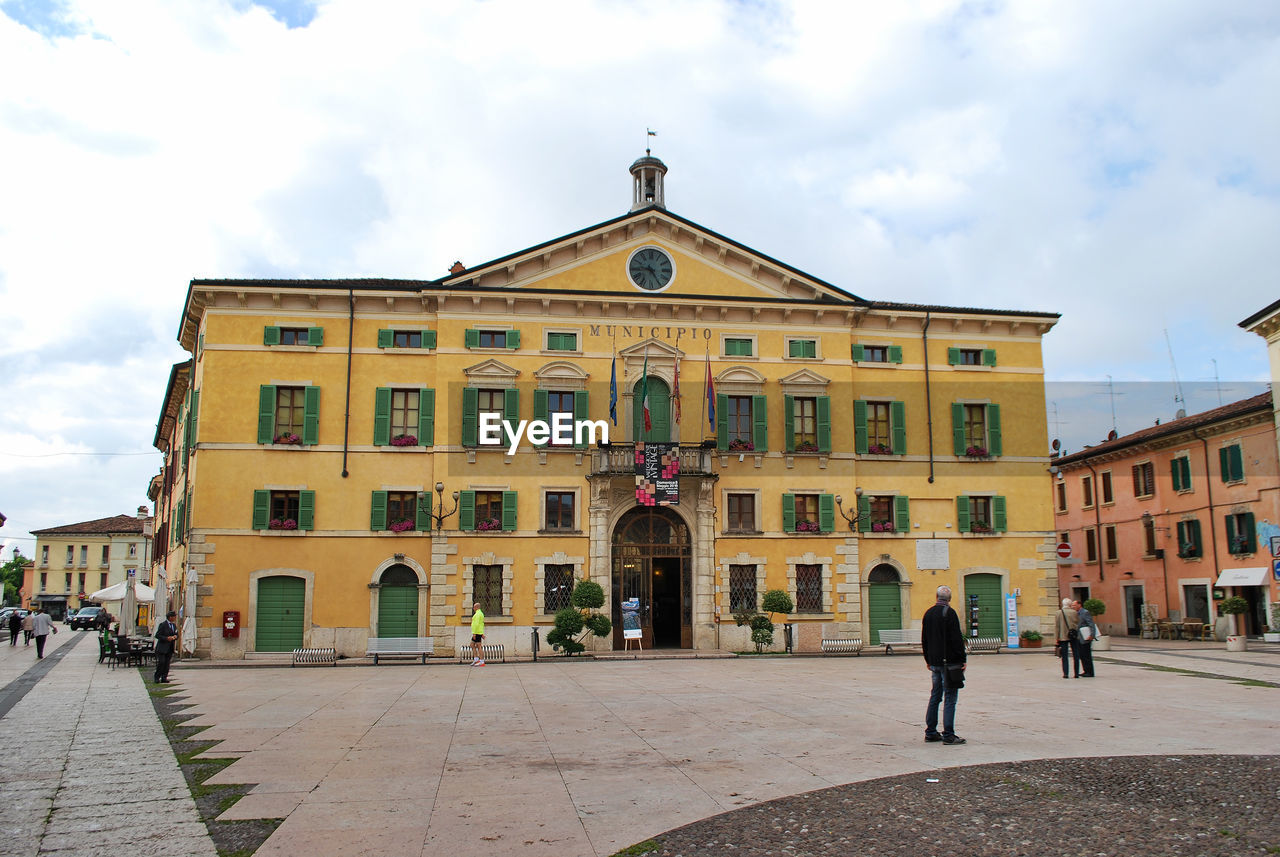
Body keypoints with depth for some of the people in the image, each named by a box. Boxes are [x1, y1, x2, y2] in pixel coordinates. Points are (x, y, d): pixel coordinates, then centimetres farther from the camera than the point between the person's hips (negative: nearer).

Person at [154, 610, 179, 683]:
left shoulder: (174, 625, 14)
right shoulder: (163, 625, -8)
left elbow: (176, 635, 22)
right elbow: (157, 635, -12)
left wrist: (175, 637, -2)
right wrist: (166, 638, -21)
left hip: (170, 648, 6)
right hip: (162, 648, -6)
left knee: (167, 663, 4)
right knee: (161, 662, -8)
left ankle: (164, 678, 7)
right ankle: (157, 678, 5)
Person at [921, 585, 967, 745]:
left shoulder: (928, 613, 11)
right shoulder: (949, 613, -12)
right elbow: (957, 638, -16)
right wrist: (963, 659, -10)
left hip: (934, 662, 7)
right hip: (949, 662, -7)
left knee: (935, 696, 14)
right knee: (950, 698, -4)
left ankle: (930, 732, 16)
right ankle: (948, 735, -6)